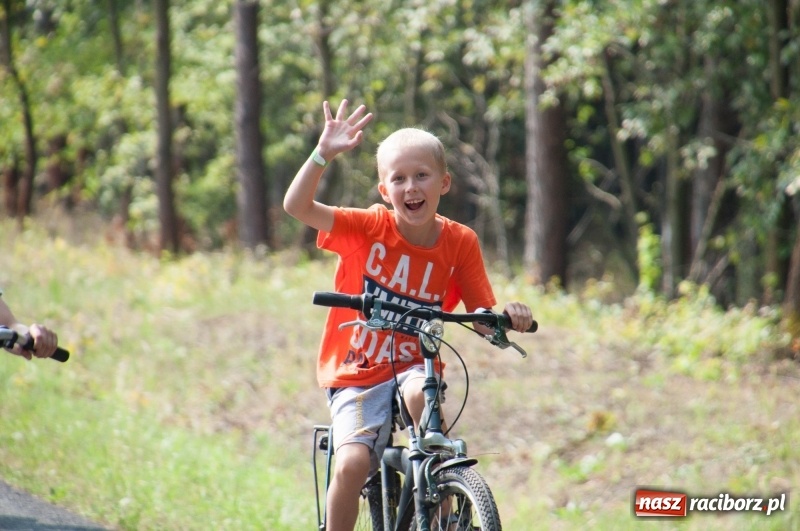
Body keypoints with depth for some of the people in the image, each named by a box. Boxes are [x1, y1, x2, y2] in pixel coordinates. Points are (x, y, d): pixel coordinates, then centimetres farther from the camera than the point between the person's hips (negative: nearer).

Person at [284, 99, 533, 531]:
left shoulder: (460, 243, -5)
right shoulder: (367, 228, -9)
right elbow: (297, 206, -21)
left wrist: (508, 316, -27)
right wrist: (324, 154, -35)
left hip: (414, 367, 1)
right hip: (357, 375, 0)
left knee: (419, 393, -35)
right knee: (352, 462, -23)